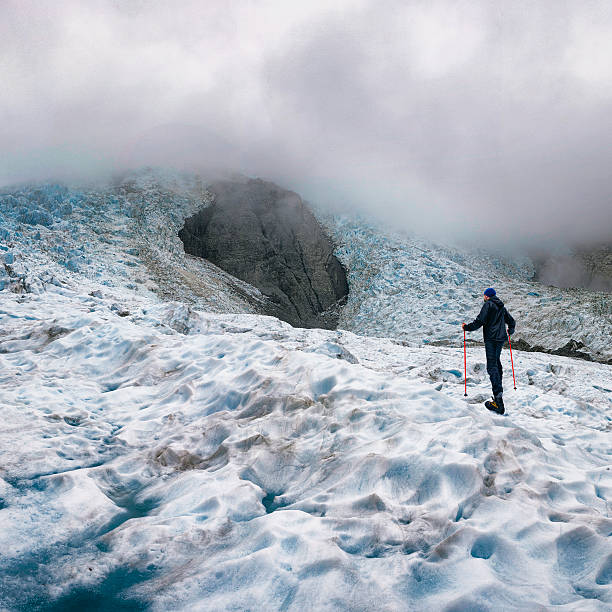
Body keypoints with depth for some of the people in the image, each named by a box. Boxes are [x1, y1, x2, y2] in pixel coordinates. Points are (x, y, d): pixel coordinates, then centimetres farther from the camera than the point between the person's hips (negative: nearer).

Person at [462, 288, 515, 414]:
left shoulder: (488, 304, -4)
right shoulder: (502, 307, 20)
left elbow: (480, 321, -14)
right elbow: (511, 321, 28)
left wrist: (467, 327, -2)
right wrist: (510, 331, 47)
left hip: (491, 338, -8)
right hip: (501, 338, 8)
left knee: (492, 366, -15)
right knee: (497, 362, 26)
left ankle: (498, 398, -26)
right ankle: (499, 389, 36)